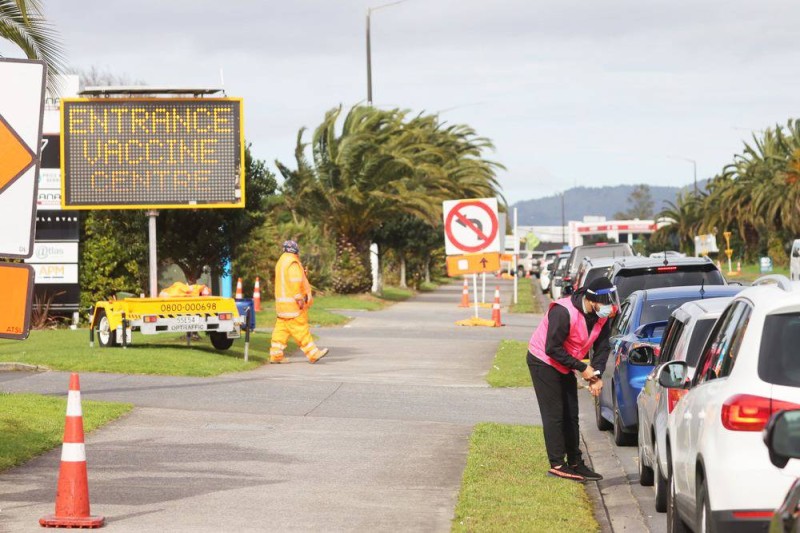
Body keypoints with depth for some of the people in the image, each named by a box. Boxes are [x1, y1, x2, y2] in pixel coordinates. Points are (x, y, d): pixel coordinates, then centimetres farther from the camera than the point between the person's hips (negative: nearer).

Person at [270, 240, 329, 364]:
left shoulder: (281, 262, 18)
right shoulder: (293, 263, -13)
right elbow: (296, 282, -21)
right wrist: (299, 298, -19)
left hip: (282, 302, 10)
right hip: (293, 303, -10)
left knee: (282, 328, 10)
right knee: (300, 329, -6)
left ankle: (276, 354, 9)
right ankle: (313, 354, -4)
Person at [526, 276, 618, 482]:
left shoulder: (602, 315, -9)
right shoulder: (564, 312, -32)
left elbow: (603, 346, -1)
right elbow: (552, 349, -28)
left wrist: (596, 375, -15)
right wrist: (582, 368, -24)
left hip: (564, 365, 8)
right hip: (543, 361, -8)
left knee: (571, 415, 9)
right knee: (554, 414, -8)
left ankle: (575, 463, 14)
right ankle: (557, 465, -5)